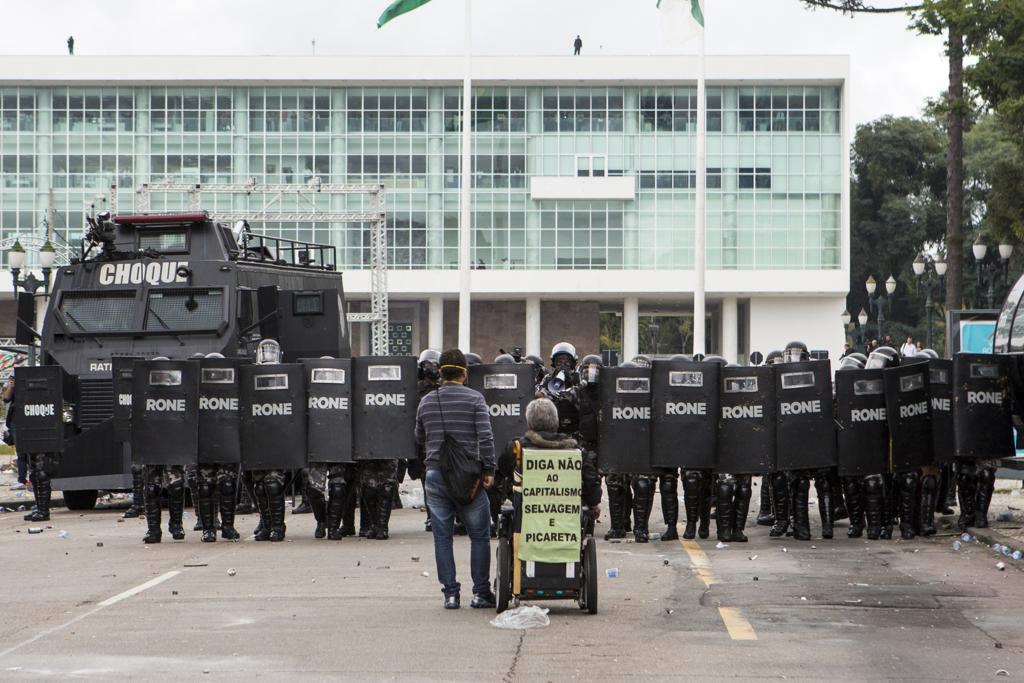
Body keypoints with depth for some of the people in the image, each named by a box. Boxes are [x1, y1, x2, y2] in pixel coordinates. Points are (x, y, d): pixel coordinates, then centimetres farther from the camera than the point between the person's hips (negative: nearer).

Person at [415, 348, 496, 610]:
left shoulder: (426, 402, 8)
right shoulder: (474, 399, -4)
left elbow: (420, 438, 21)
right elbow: (485, 436, -12)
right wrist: (488, 469, -7)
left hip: (435, 474, 3)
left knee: (442, 536, 7)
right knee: (479, 535, 7)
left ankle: (450, 593, 5)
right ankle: (481, 593, 6)